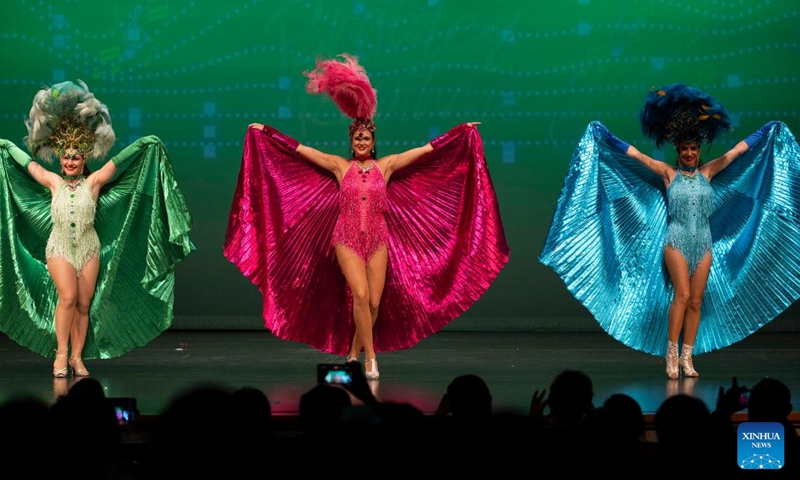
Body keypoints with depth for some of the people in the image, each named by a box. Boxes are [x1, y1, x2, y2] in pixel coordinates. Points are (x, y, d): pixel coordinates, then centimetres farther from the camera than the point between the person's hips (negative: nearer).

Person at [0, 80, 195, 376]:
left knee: (84, 304, 2)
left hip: (89, 249, 1)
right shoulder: (54, 182, 6)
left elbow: (118, 161, -1)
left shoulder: (93, 182, 3)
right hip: (59, 248, -1)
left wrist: (145, 146, -8)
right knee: (68, 296, -20)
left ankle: (77, 358, 9)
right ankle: (61, 354, -11)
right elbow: (27, 162, 15)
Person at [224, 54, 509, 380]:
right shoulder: (340, 166, 4)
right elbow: (300, 150, 5)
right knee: (360, 295, -19)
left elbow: (426, 150, 6)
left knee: (375, 303, 0)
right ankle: (370, 357, -12)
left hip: (378, 240, 2)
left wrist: (463, 131, 5)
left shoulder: (386, 166, 5)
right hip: (347, 240, -2)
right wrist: (267, 132, 4)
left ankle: (353, 354, 20)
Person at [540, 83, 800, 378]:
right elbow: (634, 154, 2)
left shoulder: (707, 173, 9)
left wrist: (769, 132, 17)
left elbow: (739, 150, 13)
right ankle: (671, 353, -10)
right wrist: (604, 136, 0)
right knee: (682, 295, -16)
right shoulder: (668, 173, 2)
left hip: (704, 245, 3)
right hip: (676, 241, -3)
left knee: (696, 301, 2)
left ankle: (686, 357, 5)